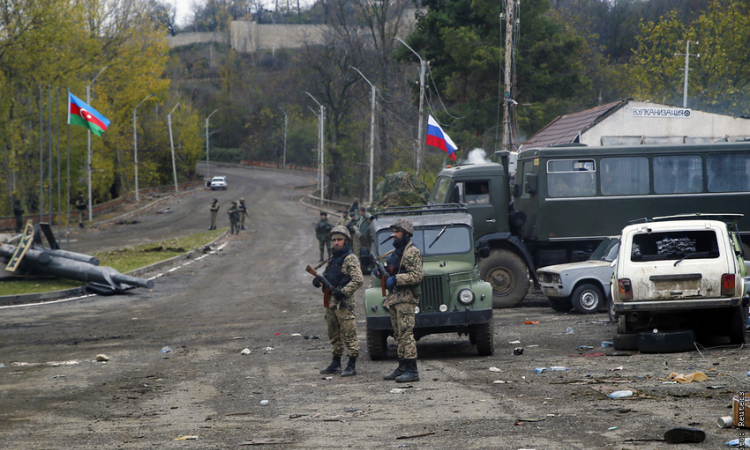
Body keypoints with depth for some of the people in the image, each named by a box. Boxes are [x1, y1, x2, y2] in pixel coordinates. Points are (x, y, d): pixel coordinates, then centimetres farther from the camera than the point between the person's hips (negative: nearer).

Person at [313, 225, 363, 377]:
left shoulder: (350, 259, -8)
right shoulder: (332, 259, 18)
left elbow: (358, 280, -17)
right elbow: (327, 277, 26)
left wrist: (343, 292, -22)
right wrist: (318, 280, 3)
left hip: (343, 303, -9)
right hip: (330, 302, 9)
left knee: (349, 334, -6)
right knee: (334, 335, 15)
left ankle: (352, 365, -5)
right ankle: (336, 363, 23)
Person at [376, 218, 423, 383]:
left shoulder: (412, 252, -9)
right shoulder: (395, 252, 21)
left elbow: (416, 276, -19)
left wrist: (395, 279, -21)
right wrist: (381, 273, 6)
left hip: (405, 298, -10)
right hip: (394, 298, 10)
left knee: (406, 334, -13)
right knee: (399, 335, 11)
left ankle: (412, 371, -15)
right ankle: (402, 368, 15)